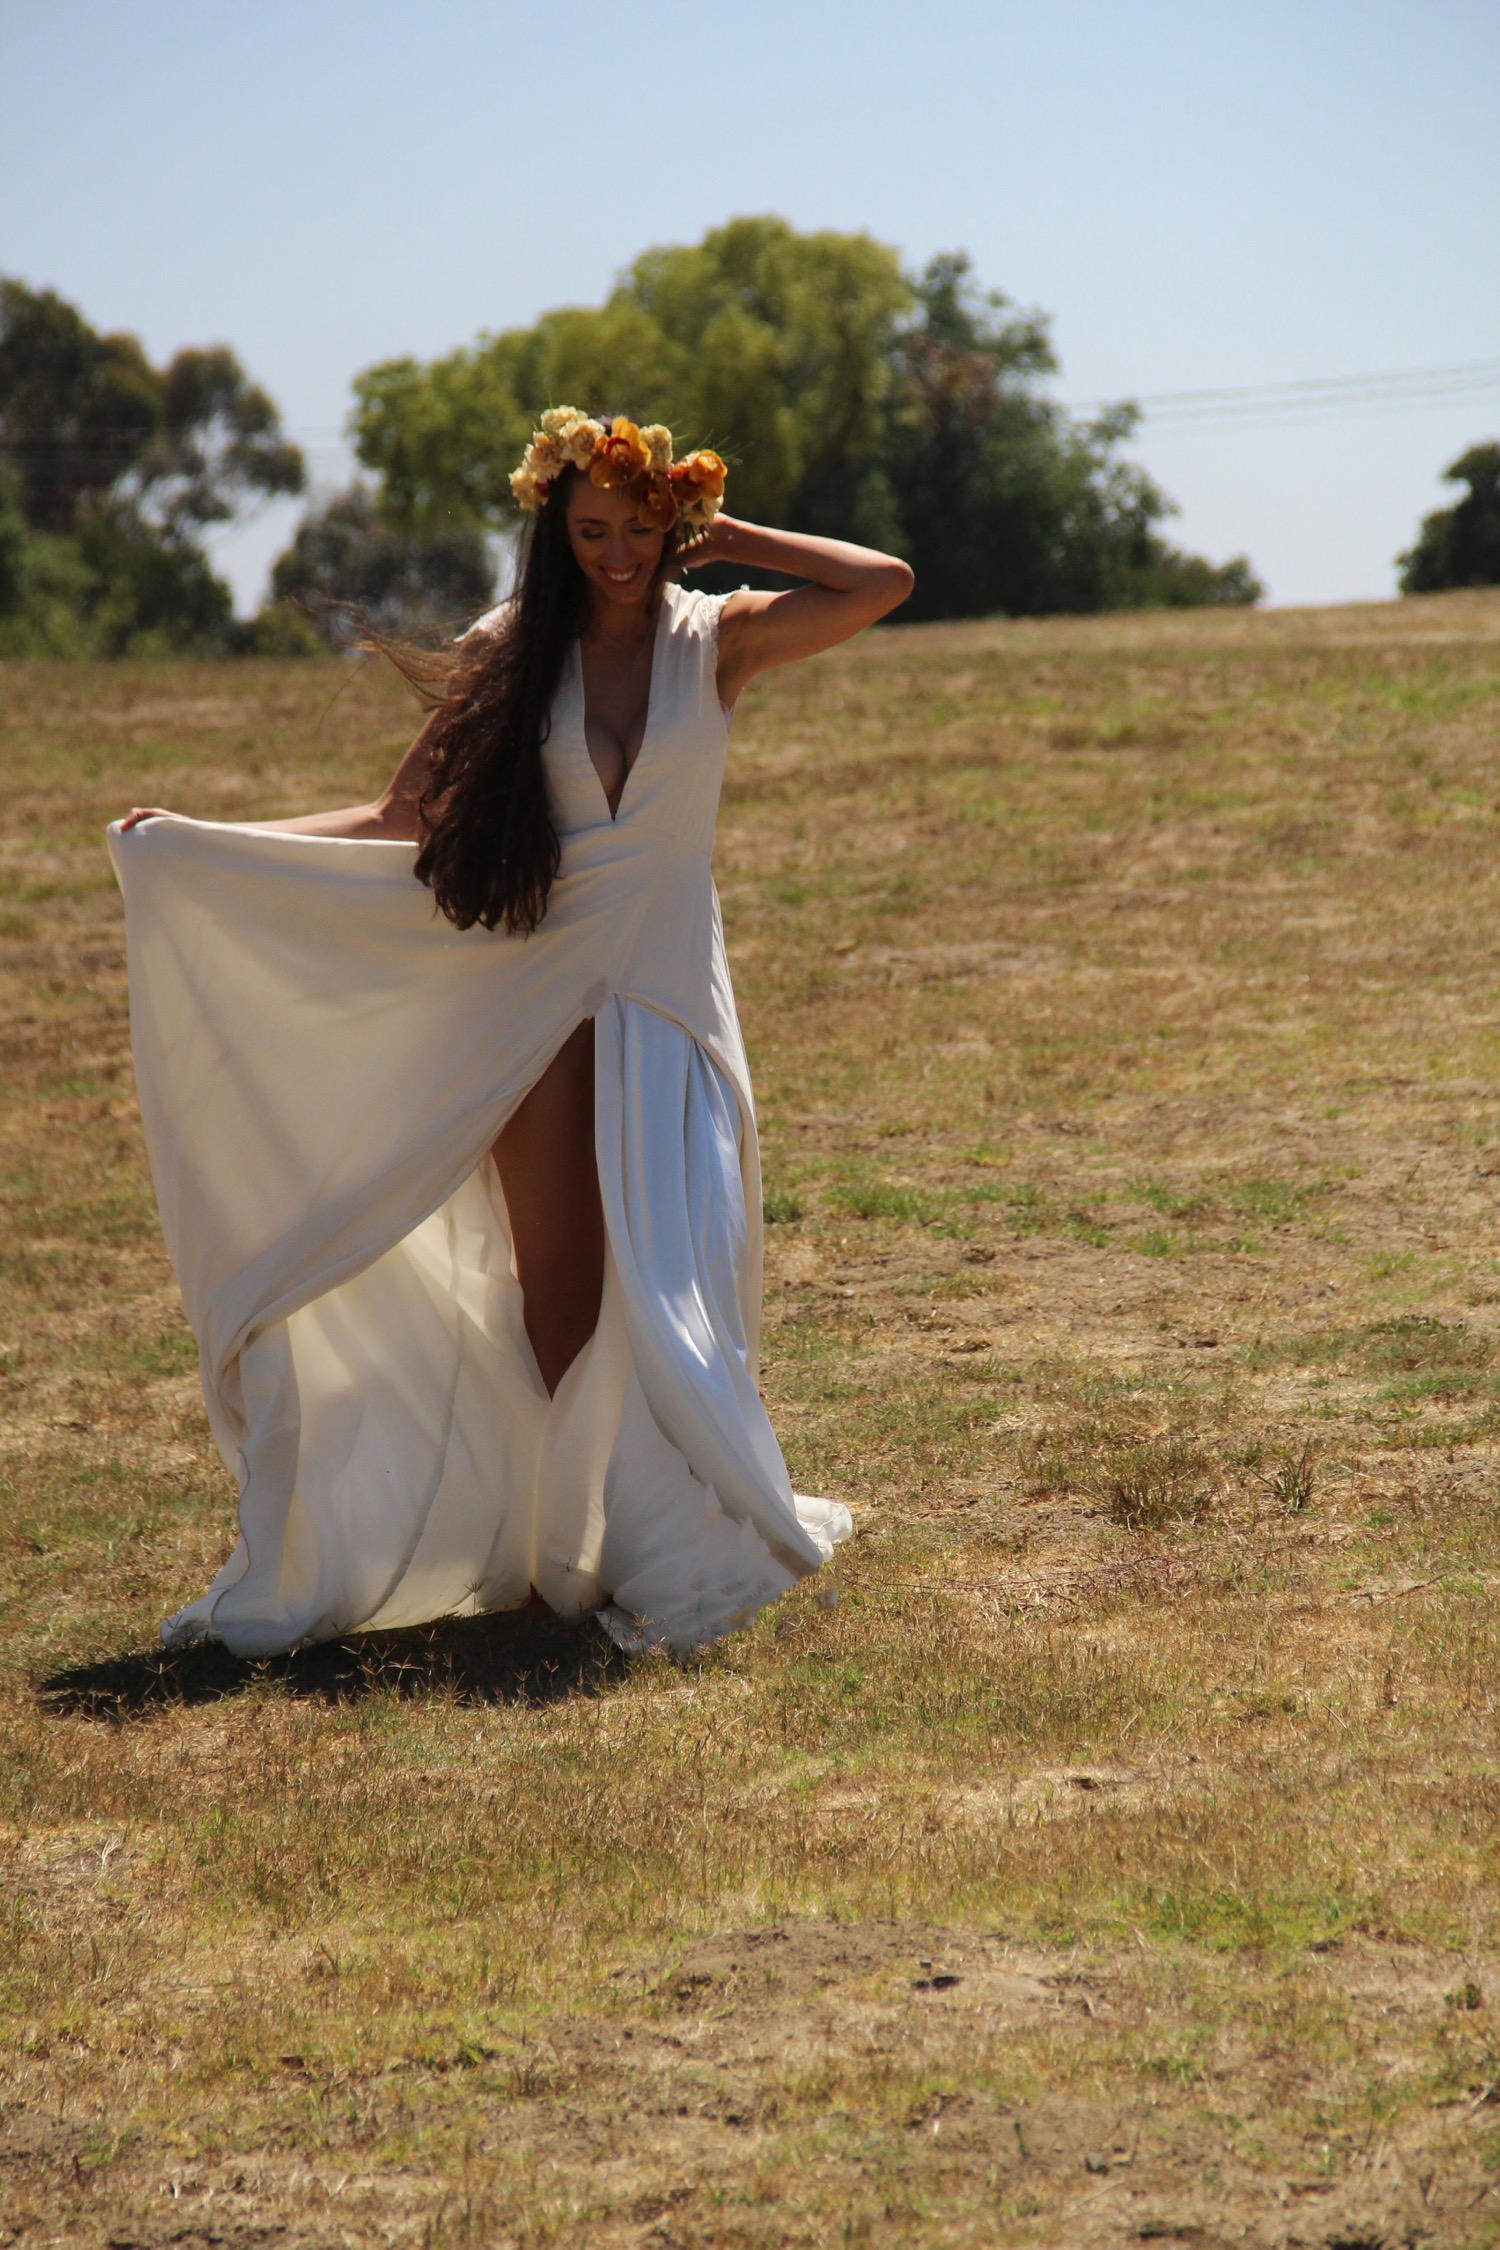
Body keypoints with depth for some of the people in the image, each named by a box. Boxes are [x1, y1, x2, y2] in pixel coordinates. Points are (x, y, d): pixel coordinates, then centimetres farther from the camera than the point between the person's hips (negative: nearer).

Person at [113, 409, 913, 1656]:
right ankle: (562, 1544, 7)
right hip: (537, 995, 0)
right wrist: (202, 839, 0)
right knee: (555, 1287, -1)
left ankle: (670, 1556, -1)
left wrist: (733, 537, 0)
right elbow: (407, 818, 5)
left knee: (663, 1280, -9)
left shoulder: (717, 641, 4)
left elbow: (886, 583, -6)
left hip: (666, 993, 0)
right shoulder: (510, 654, 4)